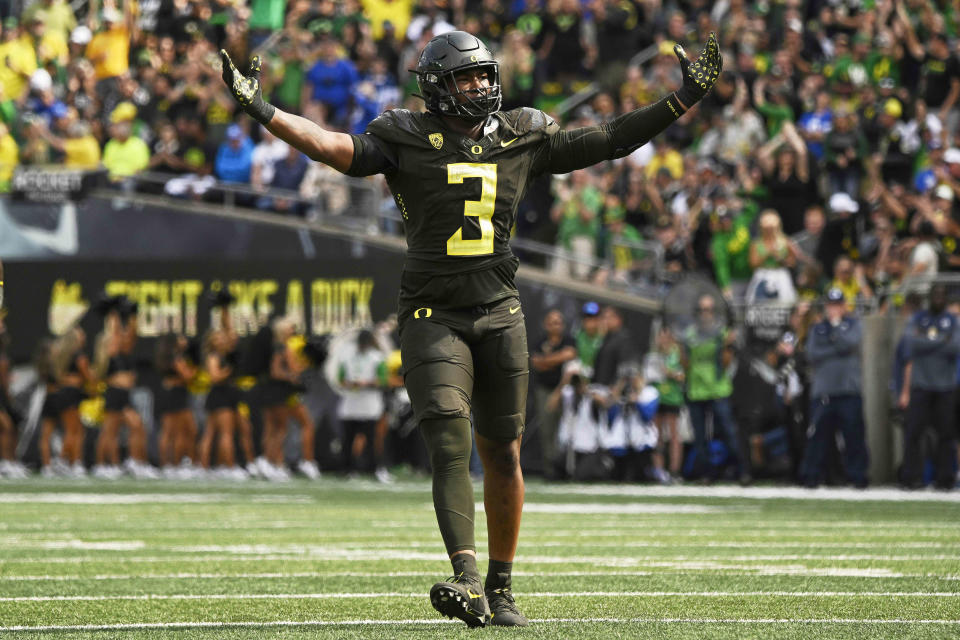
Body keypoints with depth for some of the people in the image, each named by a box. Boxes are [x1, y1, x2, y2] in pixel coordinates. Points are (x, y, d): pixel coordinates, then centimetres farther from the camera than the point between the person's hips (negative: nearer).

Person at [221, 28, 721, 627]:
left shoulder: (523, 137, 9)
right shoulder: (408, 139, 0)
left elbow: (608, 140, 14)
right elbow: (337, 148, -12)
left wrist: (684, 100, 11)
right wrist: (264, 112, -25)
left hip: (499, 313, 3)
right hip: (433, 317, -3)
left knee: (503, 454, 7)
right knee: (450, 443, -18)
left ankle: (501, 590, 18)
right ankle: (468, 579, -28)